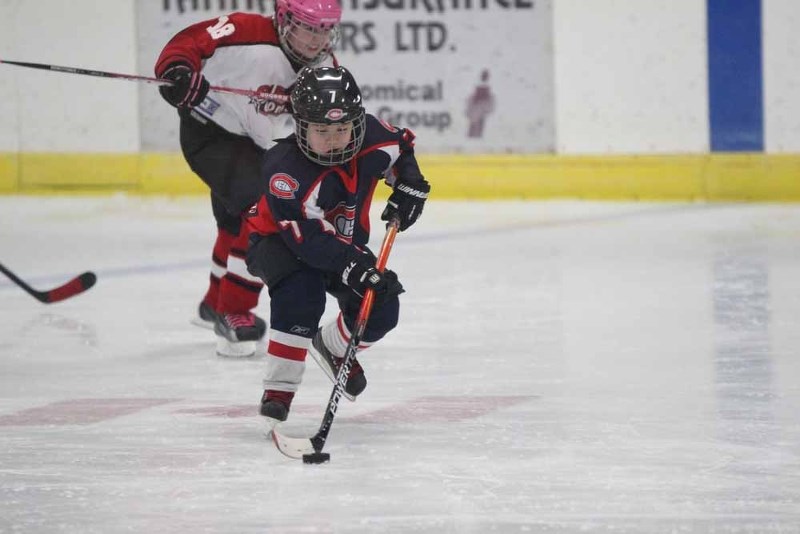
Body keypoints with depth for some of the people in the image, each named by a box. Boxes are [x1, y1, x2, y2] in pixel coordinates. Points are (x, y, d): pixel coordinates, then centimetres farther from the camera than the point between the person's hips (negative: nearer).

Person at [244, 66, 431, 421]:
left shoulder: (369, 137, -19)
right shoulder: (285, 168, -37)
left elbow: (401, 146, 6)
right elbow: (308, 238, -39)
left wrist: (409, 186, -11)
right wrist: (355, 269, -47)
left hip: (343, 241, 6)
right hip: (277, 241, -6)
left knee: (381, 308, -3)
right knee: (301, 293, -34)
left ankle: (332, 348, 31)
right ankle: (278, 390, -25)